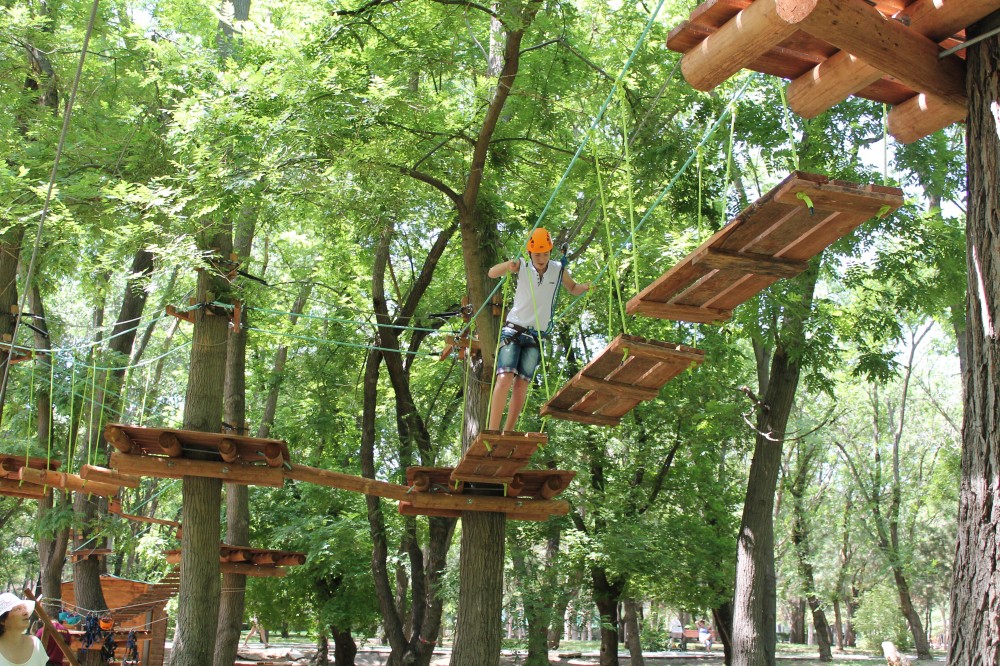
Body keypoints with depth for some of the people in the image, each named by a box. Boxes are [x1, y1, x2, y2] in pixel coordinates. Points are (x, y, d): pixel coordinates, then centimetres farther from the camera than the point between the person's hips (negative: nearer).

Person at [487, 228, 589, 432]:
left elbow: (573, 289, 20)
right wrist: (508, 266, -37)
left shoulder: (559, 270, 2)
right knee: (505, 378, -19)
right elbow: (491, 273, -16)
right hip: (513, 330, -3)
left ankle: (507, 433, 2)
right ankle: (492, 430, -23)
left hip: (535, 337, 3)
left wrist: (586, 287, -3)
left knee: (522, 384, -3)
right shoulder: (522, 266, -5)